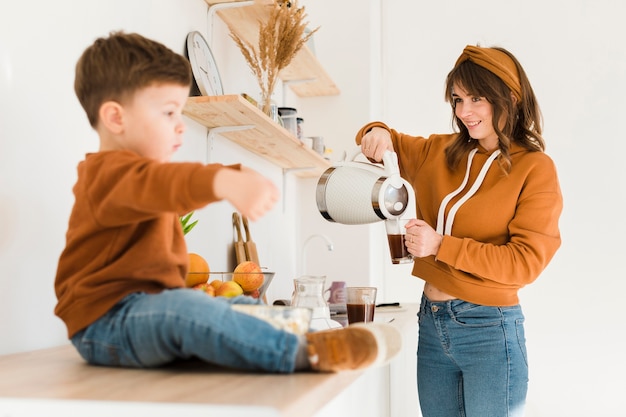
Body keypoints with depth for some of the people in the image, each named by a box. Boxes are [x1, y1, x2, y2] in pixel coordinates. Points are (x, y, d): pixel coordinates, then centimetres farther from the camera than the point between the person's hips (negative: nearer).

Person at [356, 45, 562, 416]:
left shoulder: (536, 169, -8)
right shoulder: (440, 152, 6)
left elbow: (526, 262, -13)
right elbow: (390, 145, 22)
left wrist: (442, 246, -20)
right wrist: (378, 134, -2)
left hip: (490, 329, -5)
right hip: (432, 323, 5)